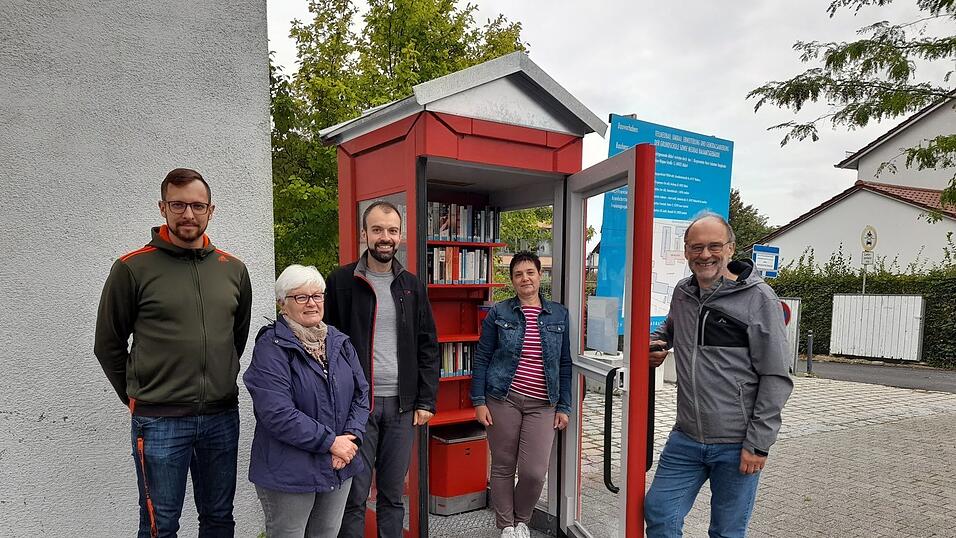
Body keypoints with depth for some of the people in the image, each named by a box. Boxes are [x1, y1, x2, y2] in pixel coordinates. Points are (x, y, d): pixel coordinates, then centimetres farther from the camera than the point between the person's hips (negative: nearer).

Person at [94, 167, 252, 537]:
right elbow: (108, 345, 2)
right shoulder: (133, 268, -6)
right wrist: (138, 396, 6)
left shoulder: (233, 269, 3)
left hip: (222, 417, 3)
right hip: (159, 422, -3)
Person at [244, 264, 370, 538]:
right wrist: (330, 442, -19)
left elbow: (361, 394, 6)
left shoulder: (339, 342, 6)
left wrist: (351, 438, -10)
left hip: (339, 467, 6)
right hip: (289, 472, -6)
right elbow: (277, 413, -23)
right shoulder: (271, 348, -15)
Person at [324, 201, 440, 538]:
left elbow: (427, 346, 8)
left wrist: (426, 400, 2)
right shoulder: (341, 282, -2)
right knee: (354, 496, 6)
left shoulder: (412, 286, 7)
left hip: (402, 405, 3)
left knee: (393, 494, 14)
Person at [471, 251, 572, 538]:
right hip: (503, 399, -1)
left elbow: (565, 364, 8)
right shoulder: (498, 313, 0)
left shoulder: (559, 315, 5)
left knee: (534, 472, -1)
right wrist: (479, 401, -4)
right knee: (503, 467, 9)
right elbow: (482, 358, 1)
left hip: (542, 404, 1)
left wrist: (564, 407, 5)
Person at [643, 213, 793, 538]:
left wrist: (758, 443, -12)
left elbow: (776, 378, -11)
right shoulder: (683, 293, 5)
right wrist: (655, 342, 6)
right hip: (686, 438, 5)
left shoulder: (758, 298, -11)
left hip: (737, 446, -4)